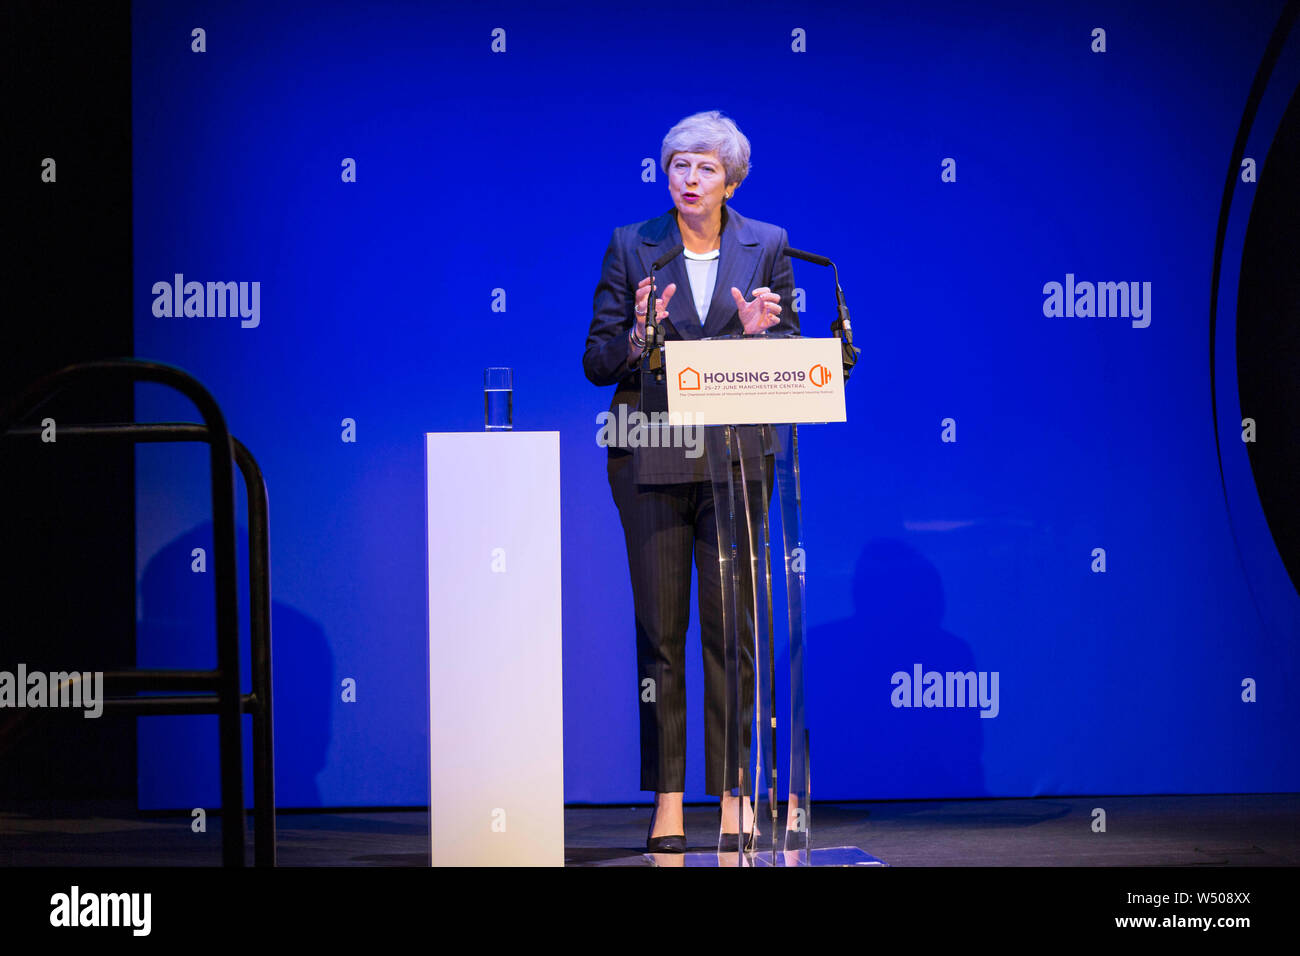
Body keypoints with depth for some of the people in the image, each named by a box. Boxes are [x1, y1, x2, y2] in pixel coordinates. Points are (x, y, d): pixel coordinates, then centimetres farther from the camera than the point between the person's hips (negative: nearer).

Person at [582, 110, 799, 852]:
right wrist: (637, 338, -17)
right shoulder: (631, 248, 4)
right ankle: (667, 799, 5)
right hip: (650, 457, 0)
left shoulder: (767, 247, 6)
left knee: (733, 623, 0)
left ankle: (735, 793, 7)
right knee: (660, 628, 1)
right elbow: (597, 362, 3)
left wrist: (762, 333, -14)